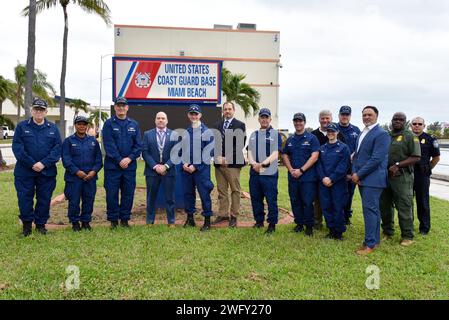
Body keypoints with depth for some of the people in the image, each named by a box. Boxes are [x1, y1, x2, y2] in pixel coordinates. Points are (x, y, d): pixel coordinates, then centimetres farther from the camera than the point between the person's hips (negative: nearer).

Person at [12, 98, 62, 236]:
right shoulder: (22, 126, 3)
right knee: (25, 199, 3)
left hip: (47, 172, 1)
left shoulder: (53, 128, 6)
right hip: (25, 171, -1)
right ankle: (27, 224, 19)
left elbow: (57, 148, -1)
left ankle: (41, 224, 22)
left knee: (44, 199, 7)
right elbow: (17, 147, -5)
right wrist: (32, 164, -15)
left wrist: (44, 163, -14)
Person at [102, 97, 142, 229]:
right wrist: (119, 160, -14)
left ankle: (125, 219, 17)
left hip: (130, 165, 3)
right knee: (112, 193, 1)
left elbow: (138, 145, 4)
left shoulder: (134, 125, 9)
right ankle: (113, 220, 13)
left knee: (128, 193, 6)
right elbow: (109, 145, -7)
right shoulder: (109, 124, 1)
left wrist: (129, 158, -10)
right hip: (112, 165, -2)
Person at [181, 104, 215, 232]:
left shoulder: (207, 132, -4)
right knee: (188, 193, 11)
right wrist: (184, 163, -2)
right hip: (186, 168, 5)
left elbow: (209, 152, -9)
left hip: (201, 168, -5)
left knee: (204, 194, -3)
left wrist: (195, 166, -12)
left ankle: (207, 220, 7)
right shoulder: (184, 132, 11)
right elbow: (181, 150, 15)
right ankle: (190, 218, 24)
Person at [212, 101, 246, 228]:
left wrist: (228, 158, -14)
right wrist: (218, 157, -7)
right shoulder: (217, 125, 15)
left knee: (235, 190, 0)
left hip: (233, 163, -4)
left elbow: (240, 144, -7)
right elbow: (214, 143, 9)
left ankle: (234, 216, 7)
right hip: (219, 163, 4)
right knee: (221, 190, 9)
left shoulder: (240, 125, 1)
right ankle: (223, 214, 16)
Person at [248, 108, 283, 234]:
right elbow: (249, 152, 9)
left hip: (269, 173, -5)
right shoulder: (253, 135, 16)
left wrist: (262, 164, -19)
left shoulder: (275, 134, 0)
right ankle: (259, 221, 26)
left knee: (271, 200, -2)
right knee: (255, 199, 11)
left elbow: (275, 154, -8)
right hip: (254, 173, 5)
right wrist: (253, 163, -11)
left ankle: (272, 224, 9)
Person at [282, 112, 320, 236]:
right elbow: (285, 156, 13)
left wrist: (301, 170, -15)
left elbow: (314, 156, -9)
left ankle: (309, 226, 13)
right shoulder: (290, 140, 14)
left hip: (308, 177, -5)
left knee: (308, 202, -1)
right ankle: (299, 224, 24)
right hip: (293, 177, 5)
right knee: (295, 202, 10)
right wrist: (291, 170, -4)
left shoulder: (312, 138, -2)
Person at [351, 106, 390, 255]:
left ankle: (370, 243, -1)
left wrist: (359, 175, -15)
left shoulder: (381, 134, -11)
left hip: (372, 179, -8)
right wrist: (354, 173, 2)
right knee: (371, 209, 13)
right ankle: (375, 239, 22)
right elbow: (357, 155, 18)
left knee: (370, 209, -8)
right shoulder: (362, 134, 17)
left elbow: (376, 159, -18)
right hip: (361, 179, 8)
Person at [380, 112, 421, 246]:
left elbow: (416, 157, -10)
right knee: (385, 206, 13)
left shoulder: (410, 136, -3)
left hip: (402, 177, -6)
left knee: (404, 208, -1)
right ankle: (387, 232, 28)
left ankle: (407, 236, 11)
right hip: (385, 176, 6)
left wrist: (397, 165, -18)